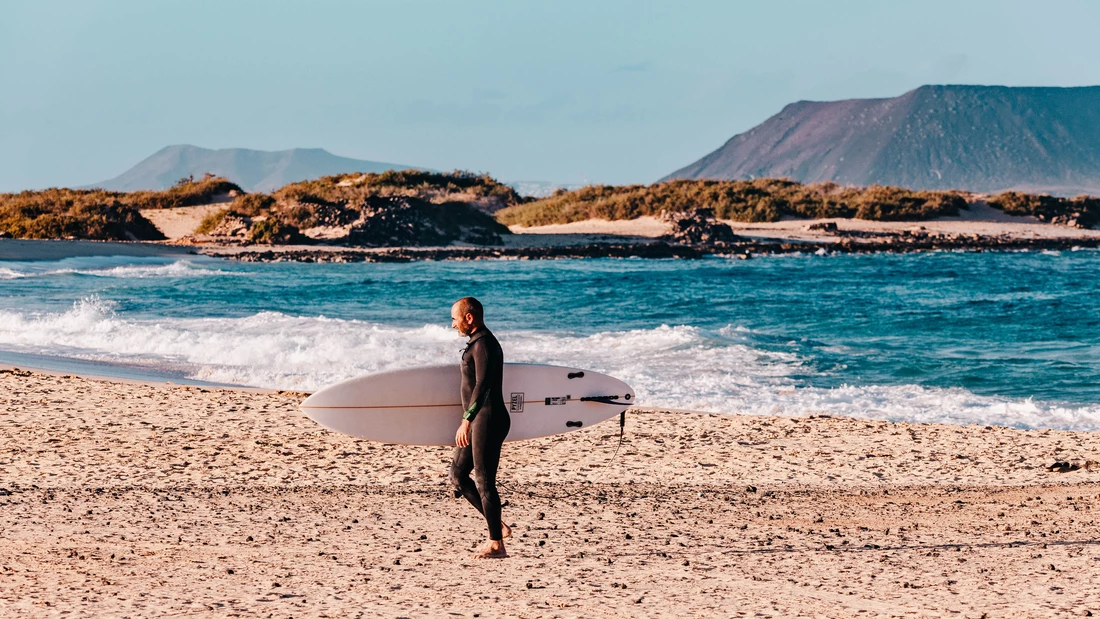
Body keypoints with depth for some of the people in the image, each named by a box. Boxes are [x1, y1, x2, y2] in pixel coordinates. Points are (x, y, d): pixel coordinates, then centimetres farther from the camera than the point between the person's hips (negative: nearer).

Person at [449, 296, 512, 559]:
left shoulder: (483, 344, -15)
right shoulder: (478, 343, 18)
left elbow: (482, 385, -24)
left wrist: (466, 421, -29)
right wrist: (468, 421, 27)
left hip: (487, 420, -11)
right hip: (478, 421, 11)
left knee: (484, 481, -6)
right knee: (457, 474, 11)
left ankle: (496, 544, 0)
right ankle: (497, 526, 12)